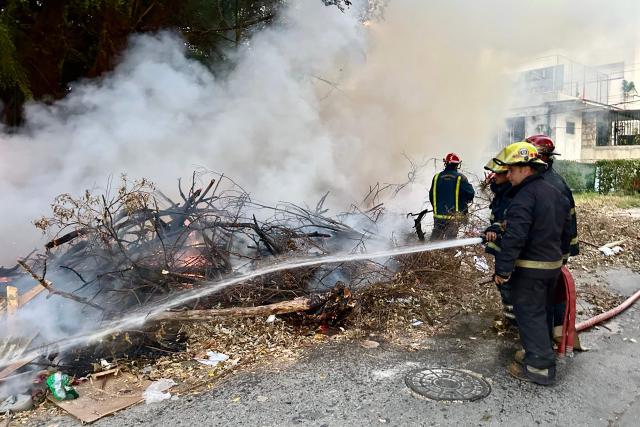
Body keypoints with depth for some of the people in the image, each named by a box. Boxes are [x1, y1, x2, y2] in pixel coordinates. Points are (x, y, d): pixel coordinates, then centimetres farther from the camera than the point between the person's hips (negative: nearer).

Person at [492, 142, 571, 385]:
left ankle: (539, 366, 4)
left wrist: (502, 269, -23)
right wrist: (559, 254, 26)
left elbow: (514, 237, -27)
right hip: (553, 265, 9)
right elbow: (566, 230, 18)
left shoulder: (524, 196, -21)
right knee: (544, 311, 20)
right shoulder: (555, 193, 9)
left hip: (529, 268, -9)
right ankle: (540, 353, 34)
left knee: (529, 314, 0)